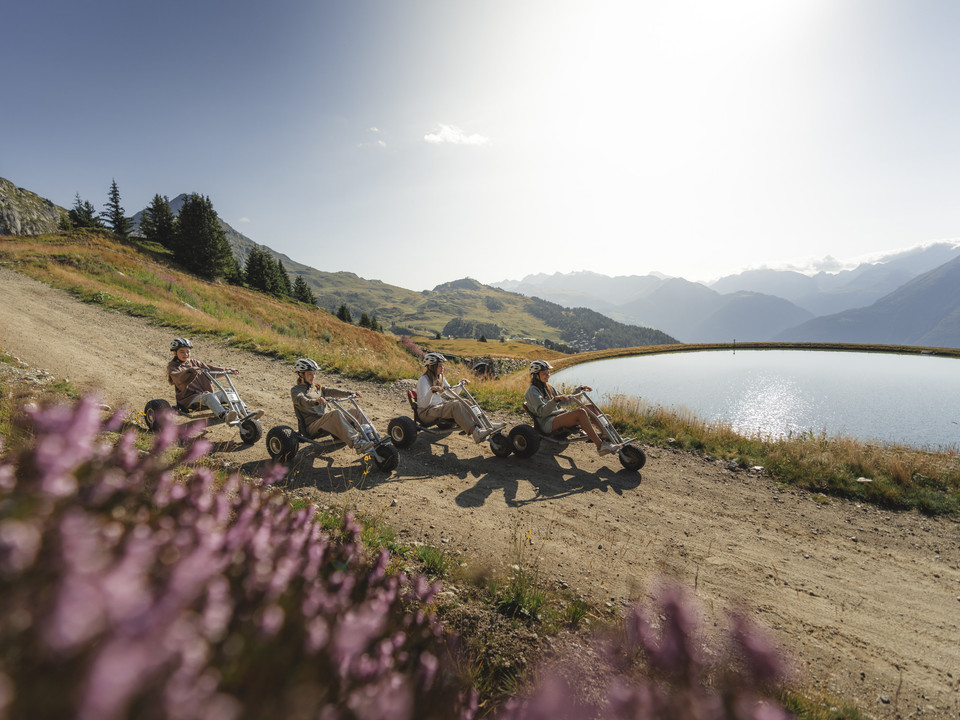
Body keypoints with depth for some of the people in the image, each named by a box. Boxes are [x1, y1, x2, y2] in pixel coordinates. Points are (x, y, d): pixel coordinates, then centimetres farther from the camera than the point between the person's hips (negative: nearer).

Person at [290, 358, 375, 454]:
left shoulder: (317, 387, 25)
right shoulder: (295, 390, 4)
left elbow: (331, 391, 10)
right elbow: (302, 400, -19)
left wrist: (350, 393, -8)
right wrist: (315, 401, -42)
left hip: (330, 420, 7)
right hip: (313, 426, -7)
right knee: (334, 413, -37)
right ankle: (356, 443, -49)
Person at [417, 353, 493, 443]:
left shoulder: (440, 377, 10)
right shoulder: (423, 380, -15)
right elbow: (423, 404, -26)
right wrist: (432, 390, -41)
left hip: (439, 406, 8)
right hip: (426, 413, -8)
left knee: (462, 403, -16)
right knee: (456, 405, -29)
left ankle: (478, 427, -30)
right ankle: (475, 433, -39)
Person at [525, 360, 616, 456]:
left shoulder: (548, 387, 20)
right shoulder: (532, 391, -6)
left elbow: (563, 401, 27)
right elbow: (542, 412, -20)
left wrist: (580, 390, 22)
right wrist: (555, 399, -36)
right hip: (547, 423, -8)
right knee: (581, 412, -28)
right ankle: (600, 446, -31)